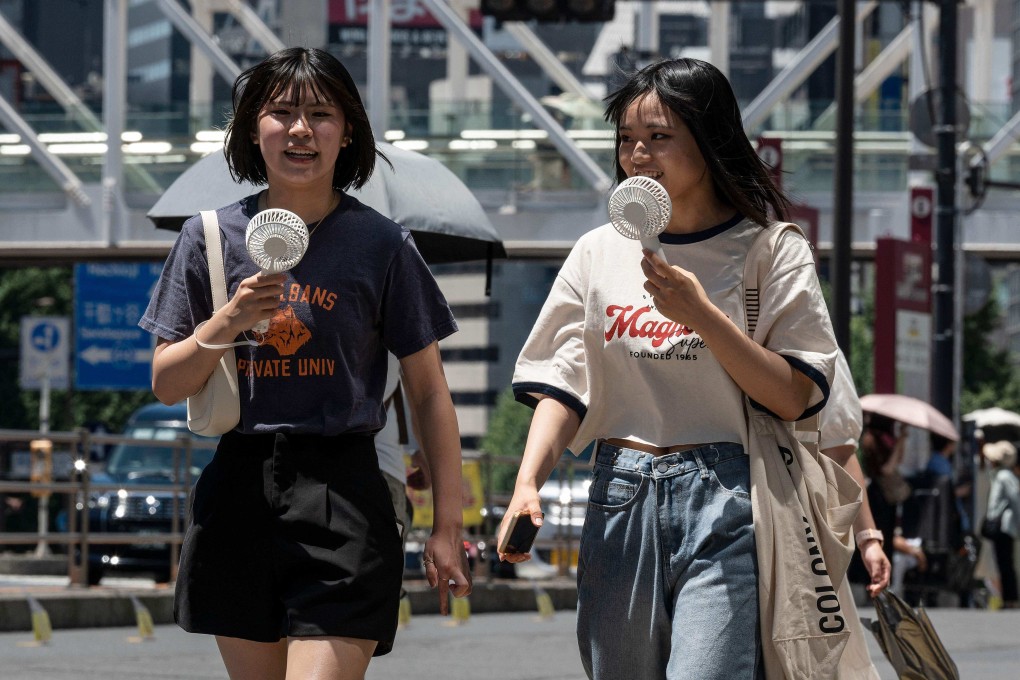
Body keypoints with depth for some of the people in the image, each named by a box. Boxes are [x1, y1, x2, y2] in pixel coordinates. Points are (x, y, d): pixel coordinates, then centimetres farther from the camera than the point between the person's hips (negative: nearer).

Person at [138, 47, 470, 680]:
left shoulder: (383, 245, 0)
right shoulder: (212, 237, 6)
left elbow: (429, 393, 3)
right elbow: (166, 385, 7)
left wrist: (448, 526, -1)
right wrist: (229, 322, -12)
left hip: (343, 495, -3)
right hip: (237, 492, 3)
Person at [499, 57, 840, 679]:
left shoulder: (775, 253, 1)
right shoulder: (599, 254, 12)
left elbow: (794, 398, -6)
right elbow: (562, 386, 8)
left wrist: (701, 316, -14)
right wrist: (528, 482, -8)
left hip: (725, 509, -4)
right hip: (622, 504, 4)